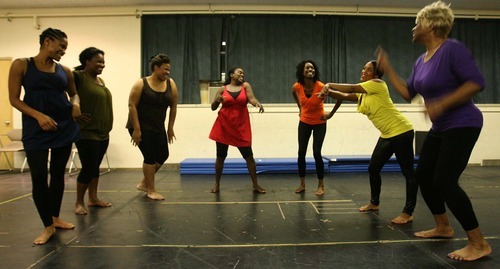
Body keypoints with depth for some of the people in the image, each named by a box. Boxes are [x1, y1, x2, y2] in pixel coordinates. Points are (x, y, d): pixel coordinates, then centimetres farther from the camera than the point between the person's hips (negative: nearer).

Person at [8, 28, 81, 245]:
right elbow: (14, 99, -5)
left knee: (58, 173, 11)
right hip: (35, 129, -4)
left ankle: (56, 218, 27)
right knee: (39, 177, -4)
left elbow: (73, 93, 22)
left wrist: (75, 104, -2)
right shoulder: (21, 65, -2)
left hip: (65, 127, 4)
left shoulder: (65, 71, 7)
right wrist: (38, 115, -19)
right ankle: (48, 226, 11)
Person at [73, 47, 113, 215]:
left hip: (103, 133, 8)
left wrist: (107, 127, 14)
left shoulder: (100, 80, 14)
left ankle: (93, 198, 26)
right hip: (86, 132, -8)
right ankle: (79, 202, 12)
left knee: (95, 167, 15)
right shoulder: (78, 76, -11)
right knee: (89, 168, -4)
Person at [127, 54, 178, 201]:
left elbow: (173, 107, 5)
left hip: (158, 127, 5)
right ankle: (151, 190, 9)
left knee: (163, 155, 2)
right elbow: (132, 106, -13)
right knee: (150, 156, -7)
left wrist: (170, 128, 5)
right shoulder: (141, 84, -10)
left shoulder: (171, 84, 0)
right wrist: (136, 129, -19)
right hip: (140, 127, -5)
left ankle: (144, 183, 23)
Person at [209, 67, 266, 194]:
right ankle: (217, 184, 21)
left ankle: (255, 185, 10)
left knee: (248, 155, 1)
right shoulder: (222, 89, 4)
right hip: (224, 125, 0)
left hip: (241, 127, 0)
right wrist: (217, 100, -17)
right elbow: (213, 108, 5)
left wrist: (258, 103, -33)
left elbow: (251, 99, -10)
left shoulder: (246, 86, 5)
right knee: (221, 156, 7)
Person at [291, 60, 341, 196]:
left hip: (319, 123, -3)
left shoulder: (321, 87, -26)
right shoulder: (296, 87, -15)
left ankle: (321, 185, 9)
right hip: (304, 122, 3)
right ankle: (302, 184, 16)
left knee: (316, 153, -7)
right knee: (301, 152, 2)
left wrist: (331, 114, -11)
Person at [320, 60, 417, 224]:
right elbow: (346, 96, 4)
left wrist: (329, 85, -11)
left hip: (401, 131, -9)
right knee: (373, 169, 12)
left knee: (408, 172, -3)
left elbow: (351, 88, -18)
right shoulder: (363, 94, 14)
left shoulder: (378, 84, -11)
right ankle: (374, 203, 28)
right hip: (387, 135, 9)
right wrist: (328, 92, -14)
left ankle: (408, 213, 0)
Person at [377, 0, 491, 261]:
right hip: (440, 128, 9)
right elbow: (408, 93, 12)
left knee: (445, 181, -14)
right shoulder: (421, 61, 9)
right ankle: (443, 227, 28)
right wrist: (388, 69, 8)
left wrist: (441, 104, -28)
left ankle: (479, 244, -1)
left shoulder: (452, 49, -17)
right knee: (422, 175, 11)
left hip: (462, 125, -9)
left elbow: (476, 82, -23)